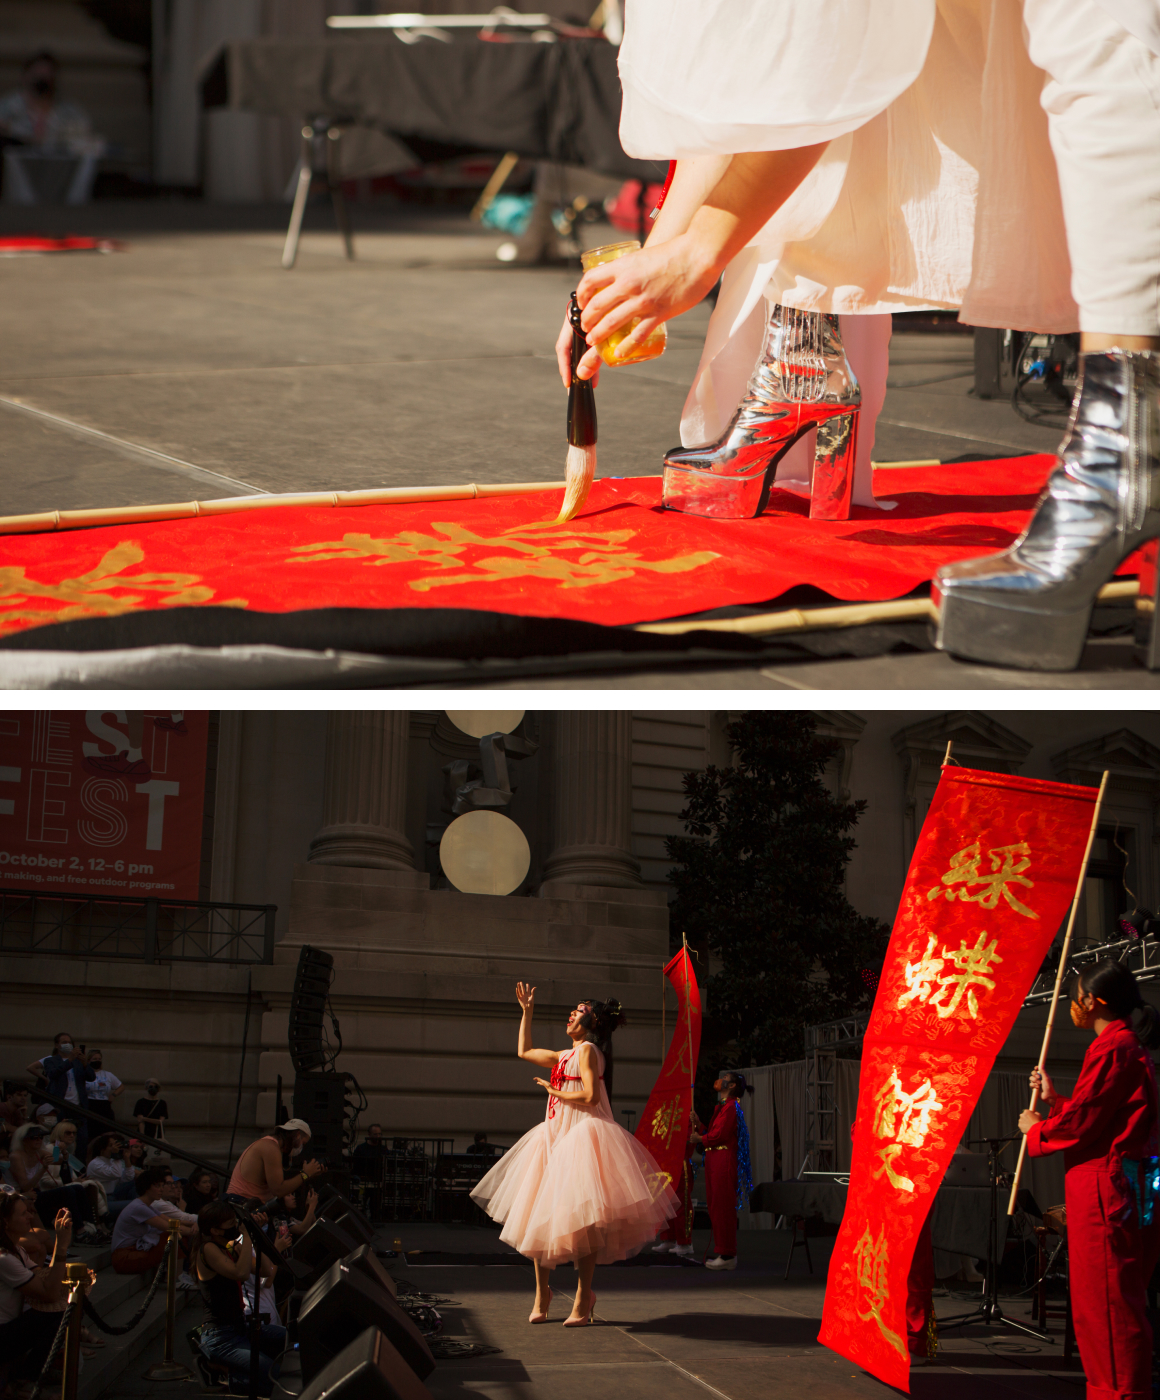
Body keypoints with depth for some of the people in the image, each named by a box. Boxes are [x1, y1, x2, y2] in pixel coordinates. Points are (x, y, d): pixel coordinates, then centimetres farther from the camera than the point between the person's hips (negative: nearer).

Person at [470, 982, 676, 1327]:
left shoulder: (588, 1050, -6)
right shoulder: (564, 1056, 20)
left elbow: (590, 1095, -19)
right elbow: (523, 1052, 34)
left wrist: (553, 1090, -6)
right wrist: (526, 1011, 32)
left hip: (582, 1138, -9)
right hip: (556, 1137, 9)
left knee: (579, 1216, -11)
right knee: (538, 1217, 4)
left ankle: (583, 1296, -5)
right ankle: (542, 1292, 13)